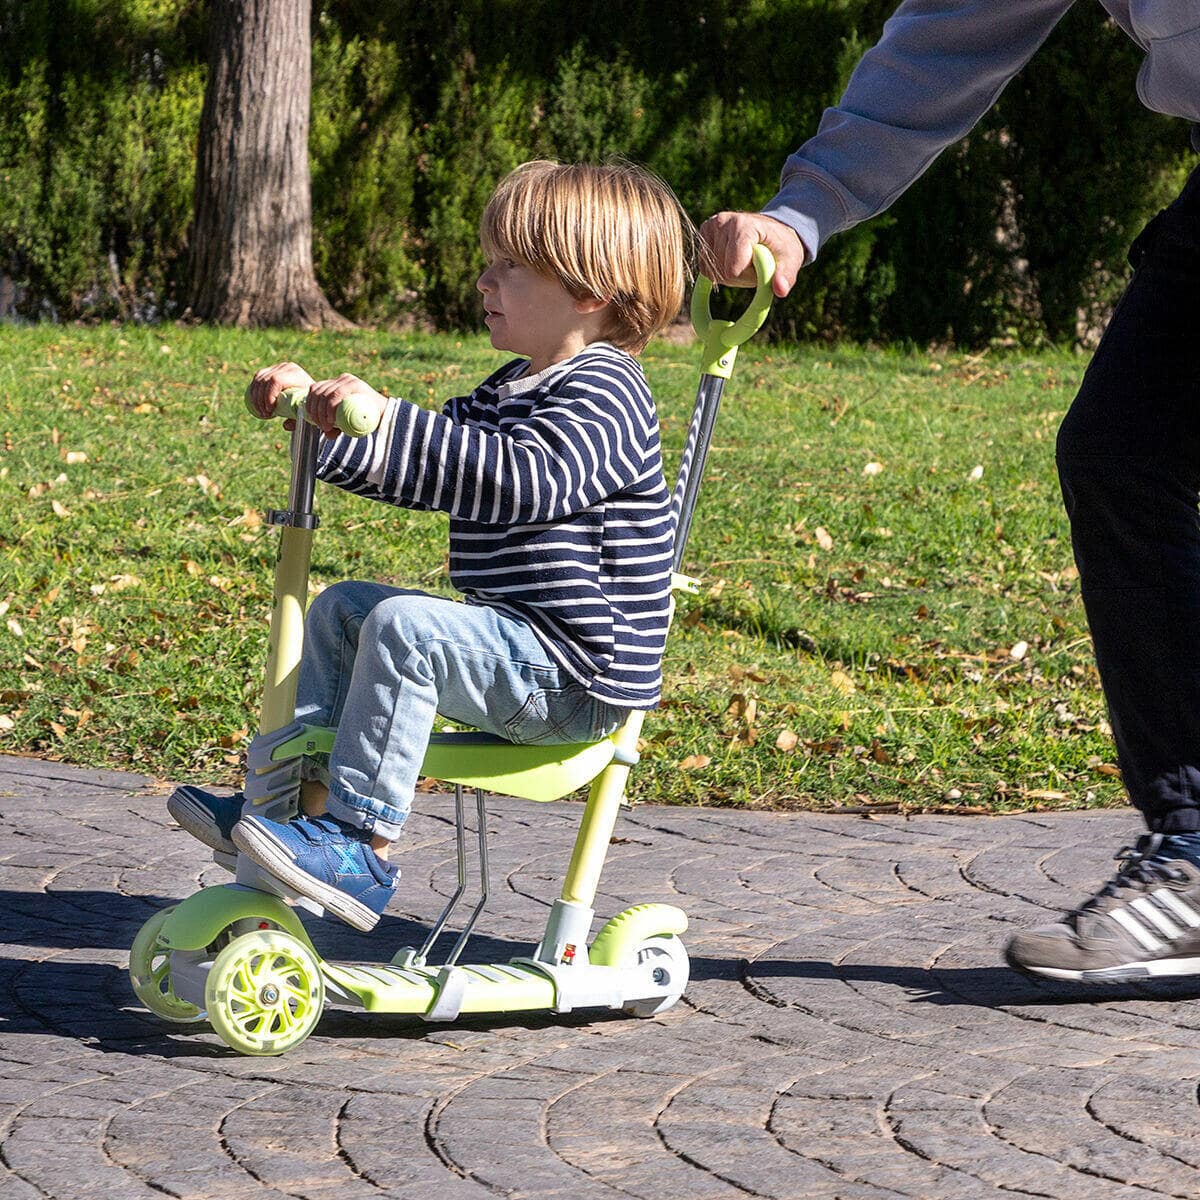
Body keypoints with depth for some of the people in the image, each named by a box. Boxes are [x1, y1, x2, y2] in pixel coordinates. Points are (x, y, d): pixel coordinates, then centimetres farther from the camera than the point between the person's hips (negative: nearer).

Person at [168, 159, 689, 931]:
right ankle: (307, 797, 10)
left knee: (405, 626, -28)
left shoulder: (603, 393, -17)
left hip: (575, 678, -11)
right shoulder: (513, 390, 17)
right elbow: (427, 470, 21)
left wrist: (388, 420, -40)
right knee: (343, 608, 14)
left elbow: (530, 481, -35)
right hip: (524, 651, 11)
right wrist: (317, 409, 9)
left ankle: (364, 850, -26)